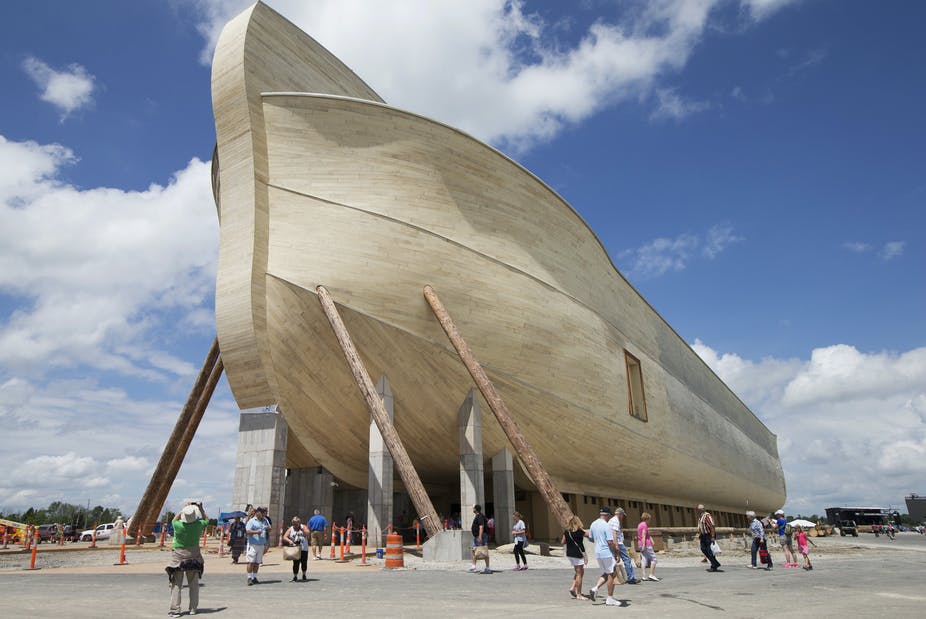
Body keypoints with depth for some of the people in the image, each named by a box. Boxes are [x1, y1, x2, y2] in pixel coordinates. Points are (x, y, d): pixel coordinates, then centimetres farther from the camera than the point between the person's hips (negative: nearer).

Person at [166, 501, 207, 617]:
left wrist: (184, 508, 11)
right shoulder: (198, 525, -12)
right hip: (194, 556, 2)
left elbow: (174, 519, 9)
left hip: (178, 556, -1)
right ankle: (193, 608, 15)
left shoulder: (178, 525, -16)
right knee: (193, 583, 11)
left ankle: (174, 609, 0)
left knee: (176, 584, 4)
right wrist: (200, 507, 12)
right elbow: (205, 520, 12)